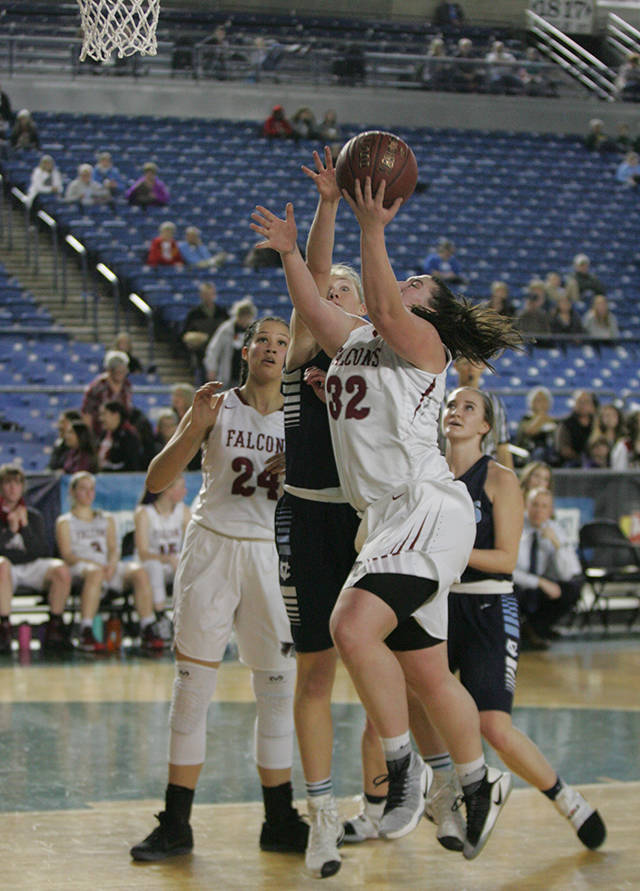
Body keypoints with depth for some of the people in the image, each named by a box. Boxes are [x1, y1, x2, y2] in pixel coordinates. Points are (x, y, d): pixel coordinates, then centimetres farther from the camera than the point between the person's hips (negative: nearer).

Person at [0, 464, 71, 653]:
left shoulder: (33, 516, 16)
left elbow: (40, 552, 4)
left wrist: (24, 526, -7)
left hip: (32, 566, 3)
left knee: (61, 570, -27)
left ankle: (55, 625, -12)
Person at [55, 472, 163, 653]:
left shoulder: (107, 519, 29)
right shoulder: (65, 522, 15)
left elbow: (114, 548, 15)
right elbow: (67, 555, 1)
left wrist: (112, 564, -9)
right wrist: (93, 563, -16)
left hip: (109, 567, 4)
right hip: (79, 567, -4)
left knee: (139, 572, -28)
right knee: (95, 573, -42)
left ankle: (147, 631, -35)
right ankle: (85, 634, -47)